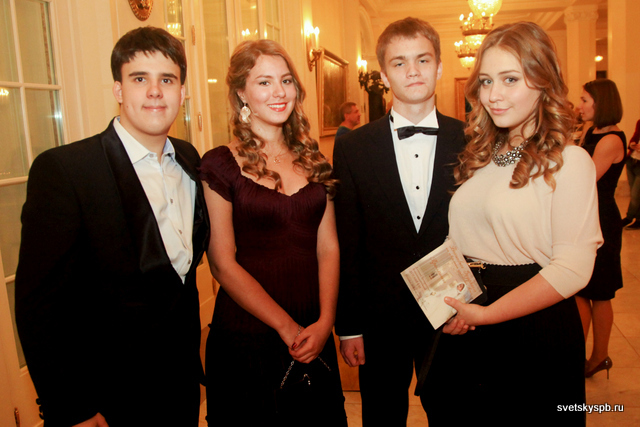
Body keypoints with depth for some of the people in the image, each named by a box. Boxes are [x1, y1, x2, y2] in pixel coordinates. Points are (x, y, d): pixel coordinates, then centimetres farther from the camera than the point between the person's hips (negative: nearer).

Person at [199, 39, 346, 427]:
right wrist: (286, 327, -13)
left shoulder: (312, 160, 6)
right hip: (247, 335, -4)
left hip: (315, 334, 4)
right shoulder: (220, 165, -8)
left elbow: (328, 247, 2)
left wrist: (324, 323, -10)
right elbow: (223, 264, -11)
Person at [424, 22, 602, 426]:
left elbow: (573, 269, -18)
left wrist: (488, 314, -18)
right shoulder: (480, 156, 7)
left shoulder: (568, 161, -12)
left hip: (534, 330, -5)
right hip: (465, 328, 6)